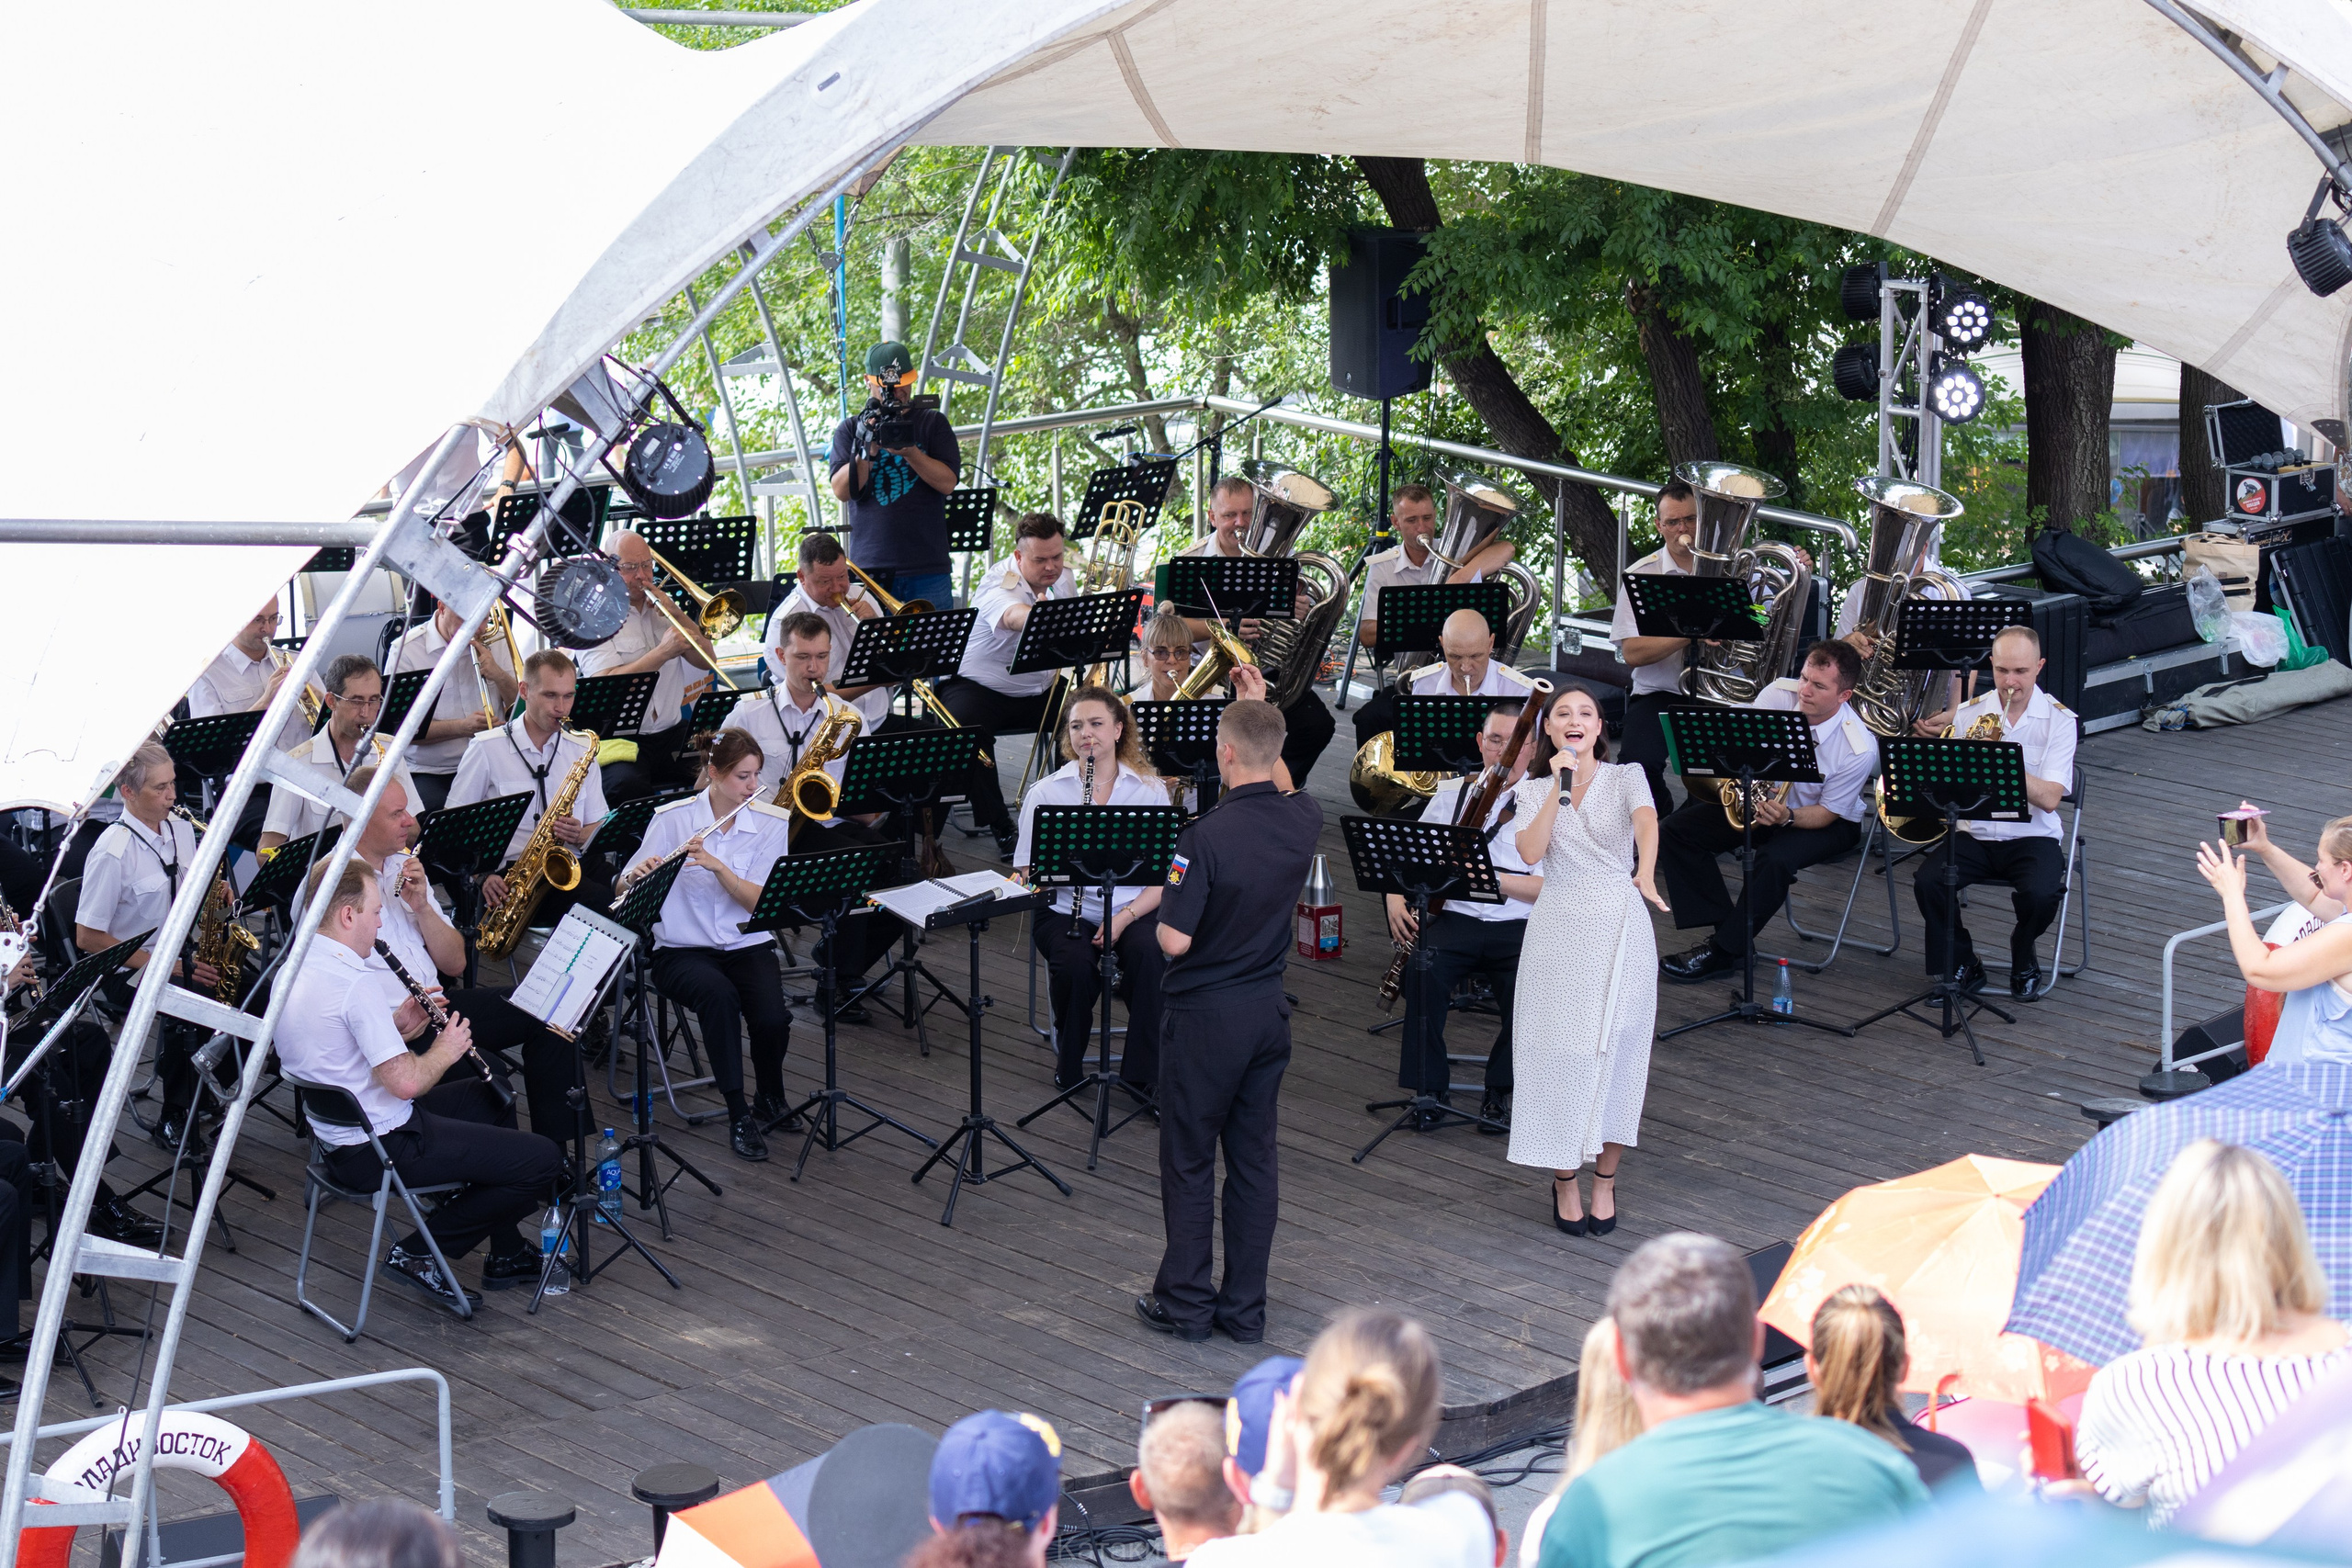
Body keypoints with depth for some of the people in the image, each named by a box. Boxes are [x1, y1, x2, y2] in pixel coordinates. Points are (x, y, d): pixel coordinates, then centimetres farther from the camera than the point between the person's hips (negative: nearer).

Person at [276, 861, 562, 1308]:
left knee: (484, 1097, 30)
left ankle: (506, 1254, 30)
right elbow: (405, 1081, -29)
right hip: (383, 1150, -11)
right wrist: (445, 1051, -10)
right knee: (544, 1160, -9)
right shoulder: (353, 984, -26)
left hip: (334, 1134, 11)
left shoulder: (294, 971, 4)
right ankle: (418, 1252, 1)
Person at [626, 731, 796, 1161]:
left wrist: (717, 865, -25)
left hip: (748, 944, 2)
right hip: (684, 949, -2)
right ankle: (738, 1115, -23)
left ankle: (770, 1098, 6)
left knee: (773, 1019, -27)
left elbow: (758, 902, -10)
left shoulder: (773, 823, -1)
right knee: (719, 996, -36)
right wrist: (639, 876, -29)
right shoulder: (673, 818, -5)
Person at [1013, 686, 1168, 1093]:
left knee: (1148, 956, -32)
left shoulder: (1150, 789, 5)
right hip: (1064, 910, 0)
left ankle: (1144, 1074, -20)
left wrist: (1125, 918, -15)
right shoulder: (1045, 792, 4)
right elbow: (1029, 875, 0)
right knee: (1077, 966, -32)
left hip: (1132, 908, 0)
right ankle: (1069, 1068, -5)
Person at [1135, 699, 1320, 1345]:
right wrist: (1263, 708, 26)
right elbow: (1285, 787, 22)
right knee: (1254, 1158, 12)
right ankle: (1245, 1308, 17)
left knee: (1189, 1161, 7)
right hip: (1269, 1012, 6)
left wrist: (1162, 919, -1)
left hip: (1206, 1017, -6)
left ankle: (1185, 1302, 14)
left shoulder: (1208, 835, -24)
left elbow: (1176, 941, -24)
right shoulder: (1304, 820, -4)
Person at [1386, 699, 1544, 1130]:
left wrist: (1493, 879, -21)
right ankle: (1431, 1090, -16)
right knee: (1423, 972, -30)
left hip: (1520, 926, -2)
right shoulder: (1452, 793, 14)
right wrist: (1395, 897, -5)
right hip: (1455, 918, 2)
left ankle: (1499, 1092, -8)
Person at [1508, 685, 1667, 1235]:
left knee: (1616, 1050, 3)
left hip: (1622, 926, -1)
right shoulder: (1533, 790, 6)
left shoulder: (1626, 777, 2)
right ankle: (1564, 1180, 11)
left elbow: (1647, 820, -20)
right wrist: (1559, 786, -15)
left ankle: (1605, 1179, 17)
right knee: (1561, 1052, -1)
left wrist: (1647, 873, -40)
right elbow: (1530, 851, -11)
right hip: (1560, 927, 1)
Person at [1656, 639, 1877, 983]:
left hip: (1828, 821, -5)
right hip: (1764, 799, 5)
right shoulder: (1780, 694, -18)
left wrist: (1787, 816, -37)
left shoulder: (1859, 749, -27)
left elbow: (1827, 813, -18)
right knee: (1674, 832, -10)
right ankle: (1723, 925, -10)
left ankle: (1723, 951, -22)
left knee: (1775, 860, -38)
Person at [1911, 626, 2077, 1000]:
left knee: (2041, 894, -32)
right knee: (1927, 883, -25)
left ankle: (2023, 963, 4)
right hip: (1974, 833, 2)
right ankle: (1961, 966, 1)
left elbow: (2049, 799, -16)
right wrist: (1931, 735, -14)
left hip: (2031, 835, -2)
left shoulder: (2059, 720, -4)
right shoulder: (1968, 713, 4)